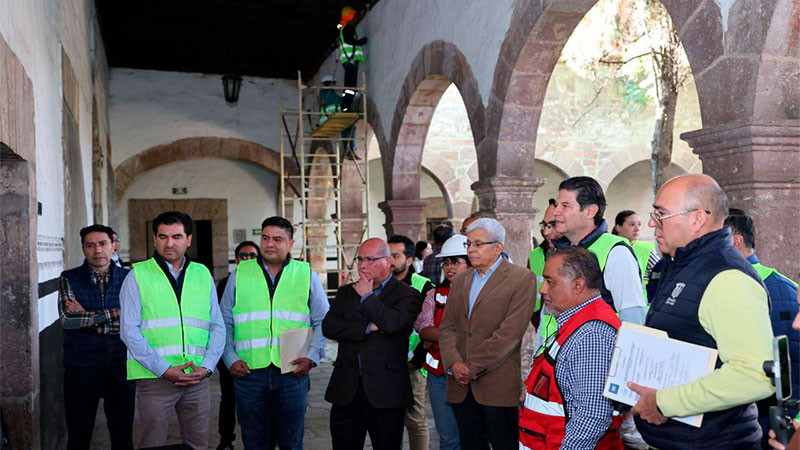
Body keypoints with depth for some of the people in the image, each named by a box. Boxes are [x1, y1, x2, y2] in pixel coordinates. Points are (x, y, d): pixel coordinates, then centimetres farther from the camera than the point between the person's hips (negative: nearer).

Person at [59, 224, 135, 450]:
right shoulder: (69, 279, 2)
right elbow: (67, 319, -11)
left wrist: (87, 317, -9)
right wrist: (116, 314, -12)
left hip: (121, 368, 1)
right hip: (80, 370, 0)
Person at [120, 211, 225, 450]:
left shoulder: (203, 275, 10)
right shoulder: (138, 276, 1)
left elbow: (217, 327, 9)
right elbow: (129, 331, -6)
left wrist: (206, 366, -6)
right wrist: (164, 369, -13)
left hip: (198, 379, 3)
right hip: (155, 378, -3)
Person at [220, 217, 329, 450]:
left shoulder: (307, 275, 6)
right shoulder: (239, 274, 8)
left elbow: (323, 322, 6)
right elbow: (225, 323, 10)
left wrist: (312, 356, -7)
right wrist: (230, 358, -3)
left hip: (293, 372, 0)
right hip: (249, 371, 1)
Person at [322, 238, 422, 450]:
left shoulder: (407, 295, -2)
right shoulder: (346, 292, 13)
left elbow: (393, 323, -21)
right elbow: (328, 326, 0)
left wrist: (367, 295, -8)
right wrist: (367, 328, -12)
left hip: (385, 392, -4)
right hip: (346, 390, 4)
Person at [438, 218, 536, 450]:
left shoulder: (522, 278, -5)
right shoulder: (460, 281, 15)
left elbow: (511, 331, -14)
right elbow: (447, 327, 11)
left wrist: (472, 367, -14)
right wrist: (454, 363, -8)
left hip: (498, 386, -5)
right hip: (461, 384, 6)